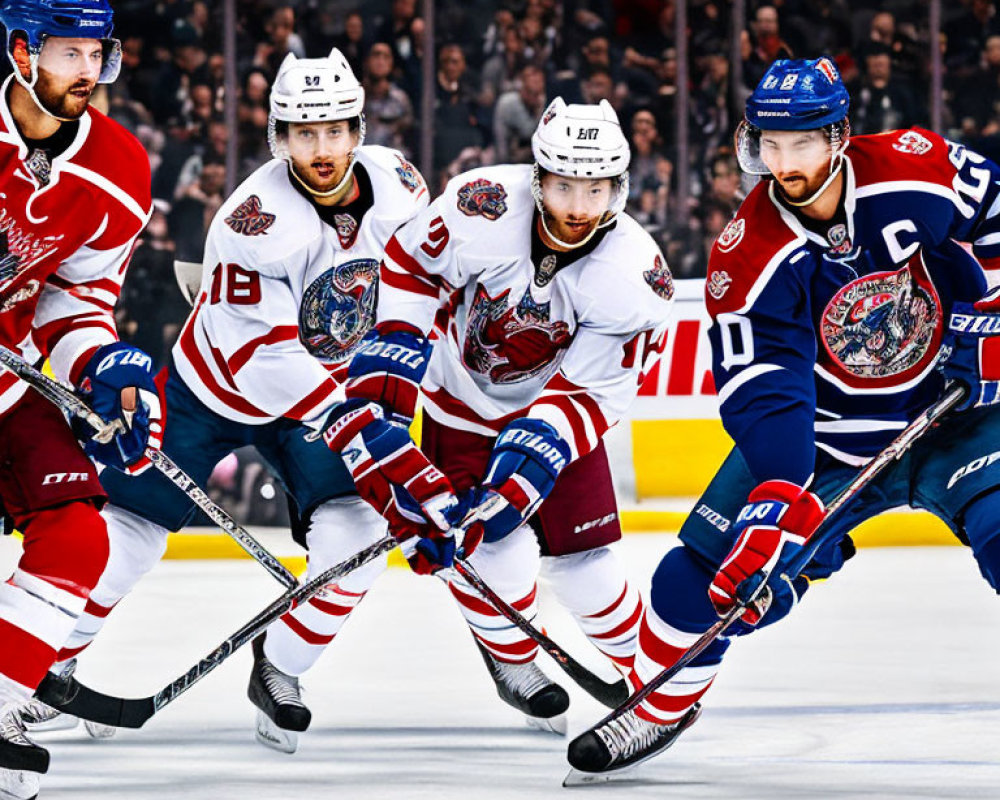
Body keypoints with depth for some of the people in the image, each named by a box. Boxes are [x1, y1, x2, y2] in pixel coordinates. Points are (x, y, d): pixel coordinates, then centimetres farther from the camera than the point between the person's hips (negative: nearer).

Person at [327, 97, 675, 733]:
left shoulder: (634, 273, -26)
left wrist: (530, 461, -32)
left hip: (554, 405, 1)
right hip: (457, 401, -1)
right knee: (497, 547, -13)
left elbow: (589, 393, -23)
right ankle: (514, 664, 18)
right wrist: (389, 355, -13)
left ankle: (640, 668, 23)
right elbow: (408, 263, -9)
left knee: (580, 554, -4)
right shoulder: (483, 208, -29)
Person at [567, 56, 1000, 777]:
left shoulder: (914, 170, -19)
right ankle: (660, 705, 23)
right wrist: (783, 497, -40)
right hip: (827, 433, 1)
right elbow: (763, 390, -26)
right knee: (711, 563, -3)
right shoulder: (748, 257, -20)